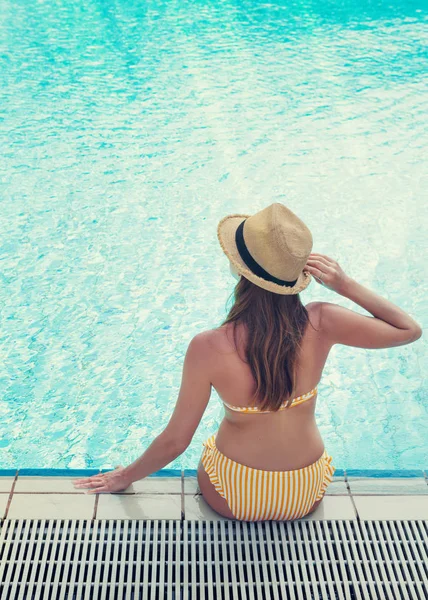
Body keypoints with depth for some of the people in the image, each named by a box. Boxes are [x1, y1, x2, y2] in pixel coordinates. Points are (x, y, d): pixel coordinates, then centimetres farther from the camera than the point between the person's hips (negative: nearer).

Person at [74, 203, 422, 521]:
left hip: (233, 497, -1)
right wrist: (346, 286, -15)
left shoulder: (208, 349, -28)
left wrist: (126, 476, 2)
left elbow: (175, 441, -16)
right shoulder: (322, 324, -23)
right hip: (307, 495, 2)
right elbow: (410, 330, -7)